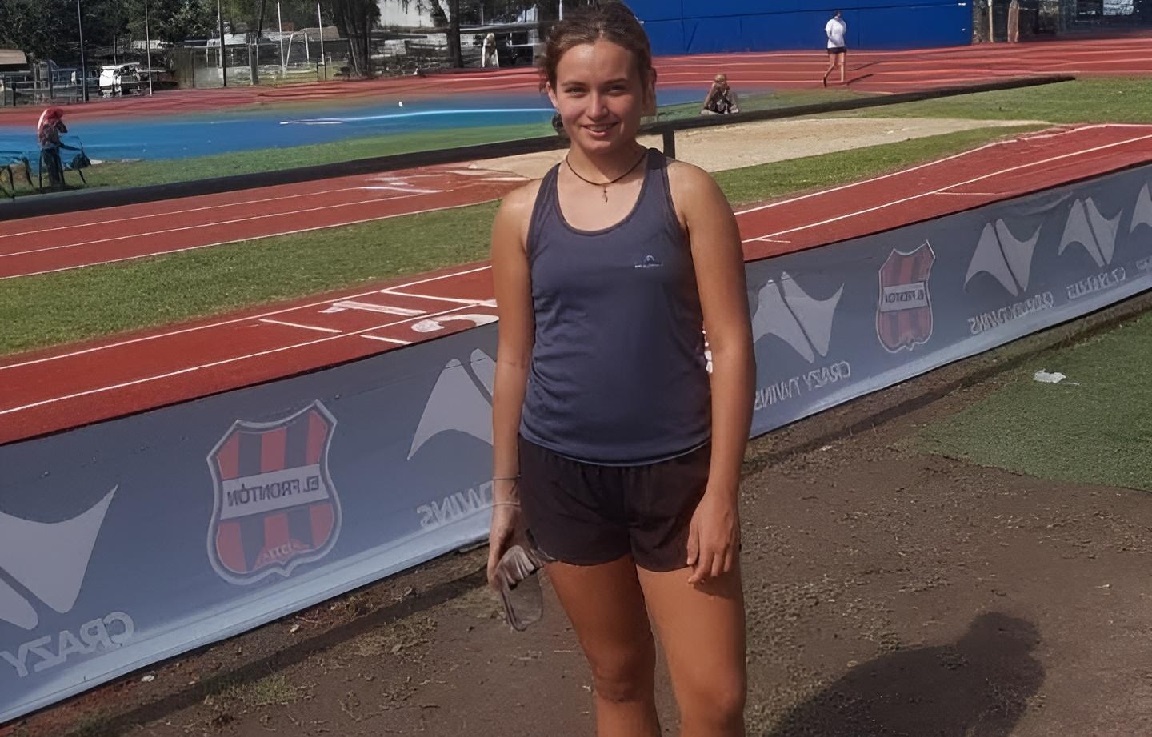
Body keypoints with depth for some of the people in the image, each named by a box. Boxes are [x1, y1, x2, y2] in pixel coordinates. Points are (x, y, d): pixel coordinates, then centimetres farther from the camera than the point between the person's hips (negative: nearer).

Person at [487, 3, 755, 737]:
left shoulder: (687, 193, -6)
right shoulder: (523, 212, 0)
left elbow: (731, 345, -7)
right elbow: (514, 358, 7)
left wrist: (722, 492, -11)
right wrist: (505, 488, 9)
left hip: (674, 469, -2)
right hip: (562, 474, 2)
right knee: (618, 676, 17)